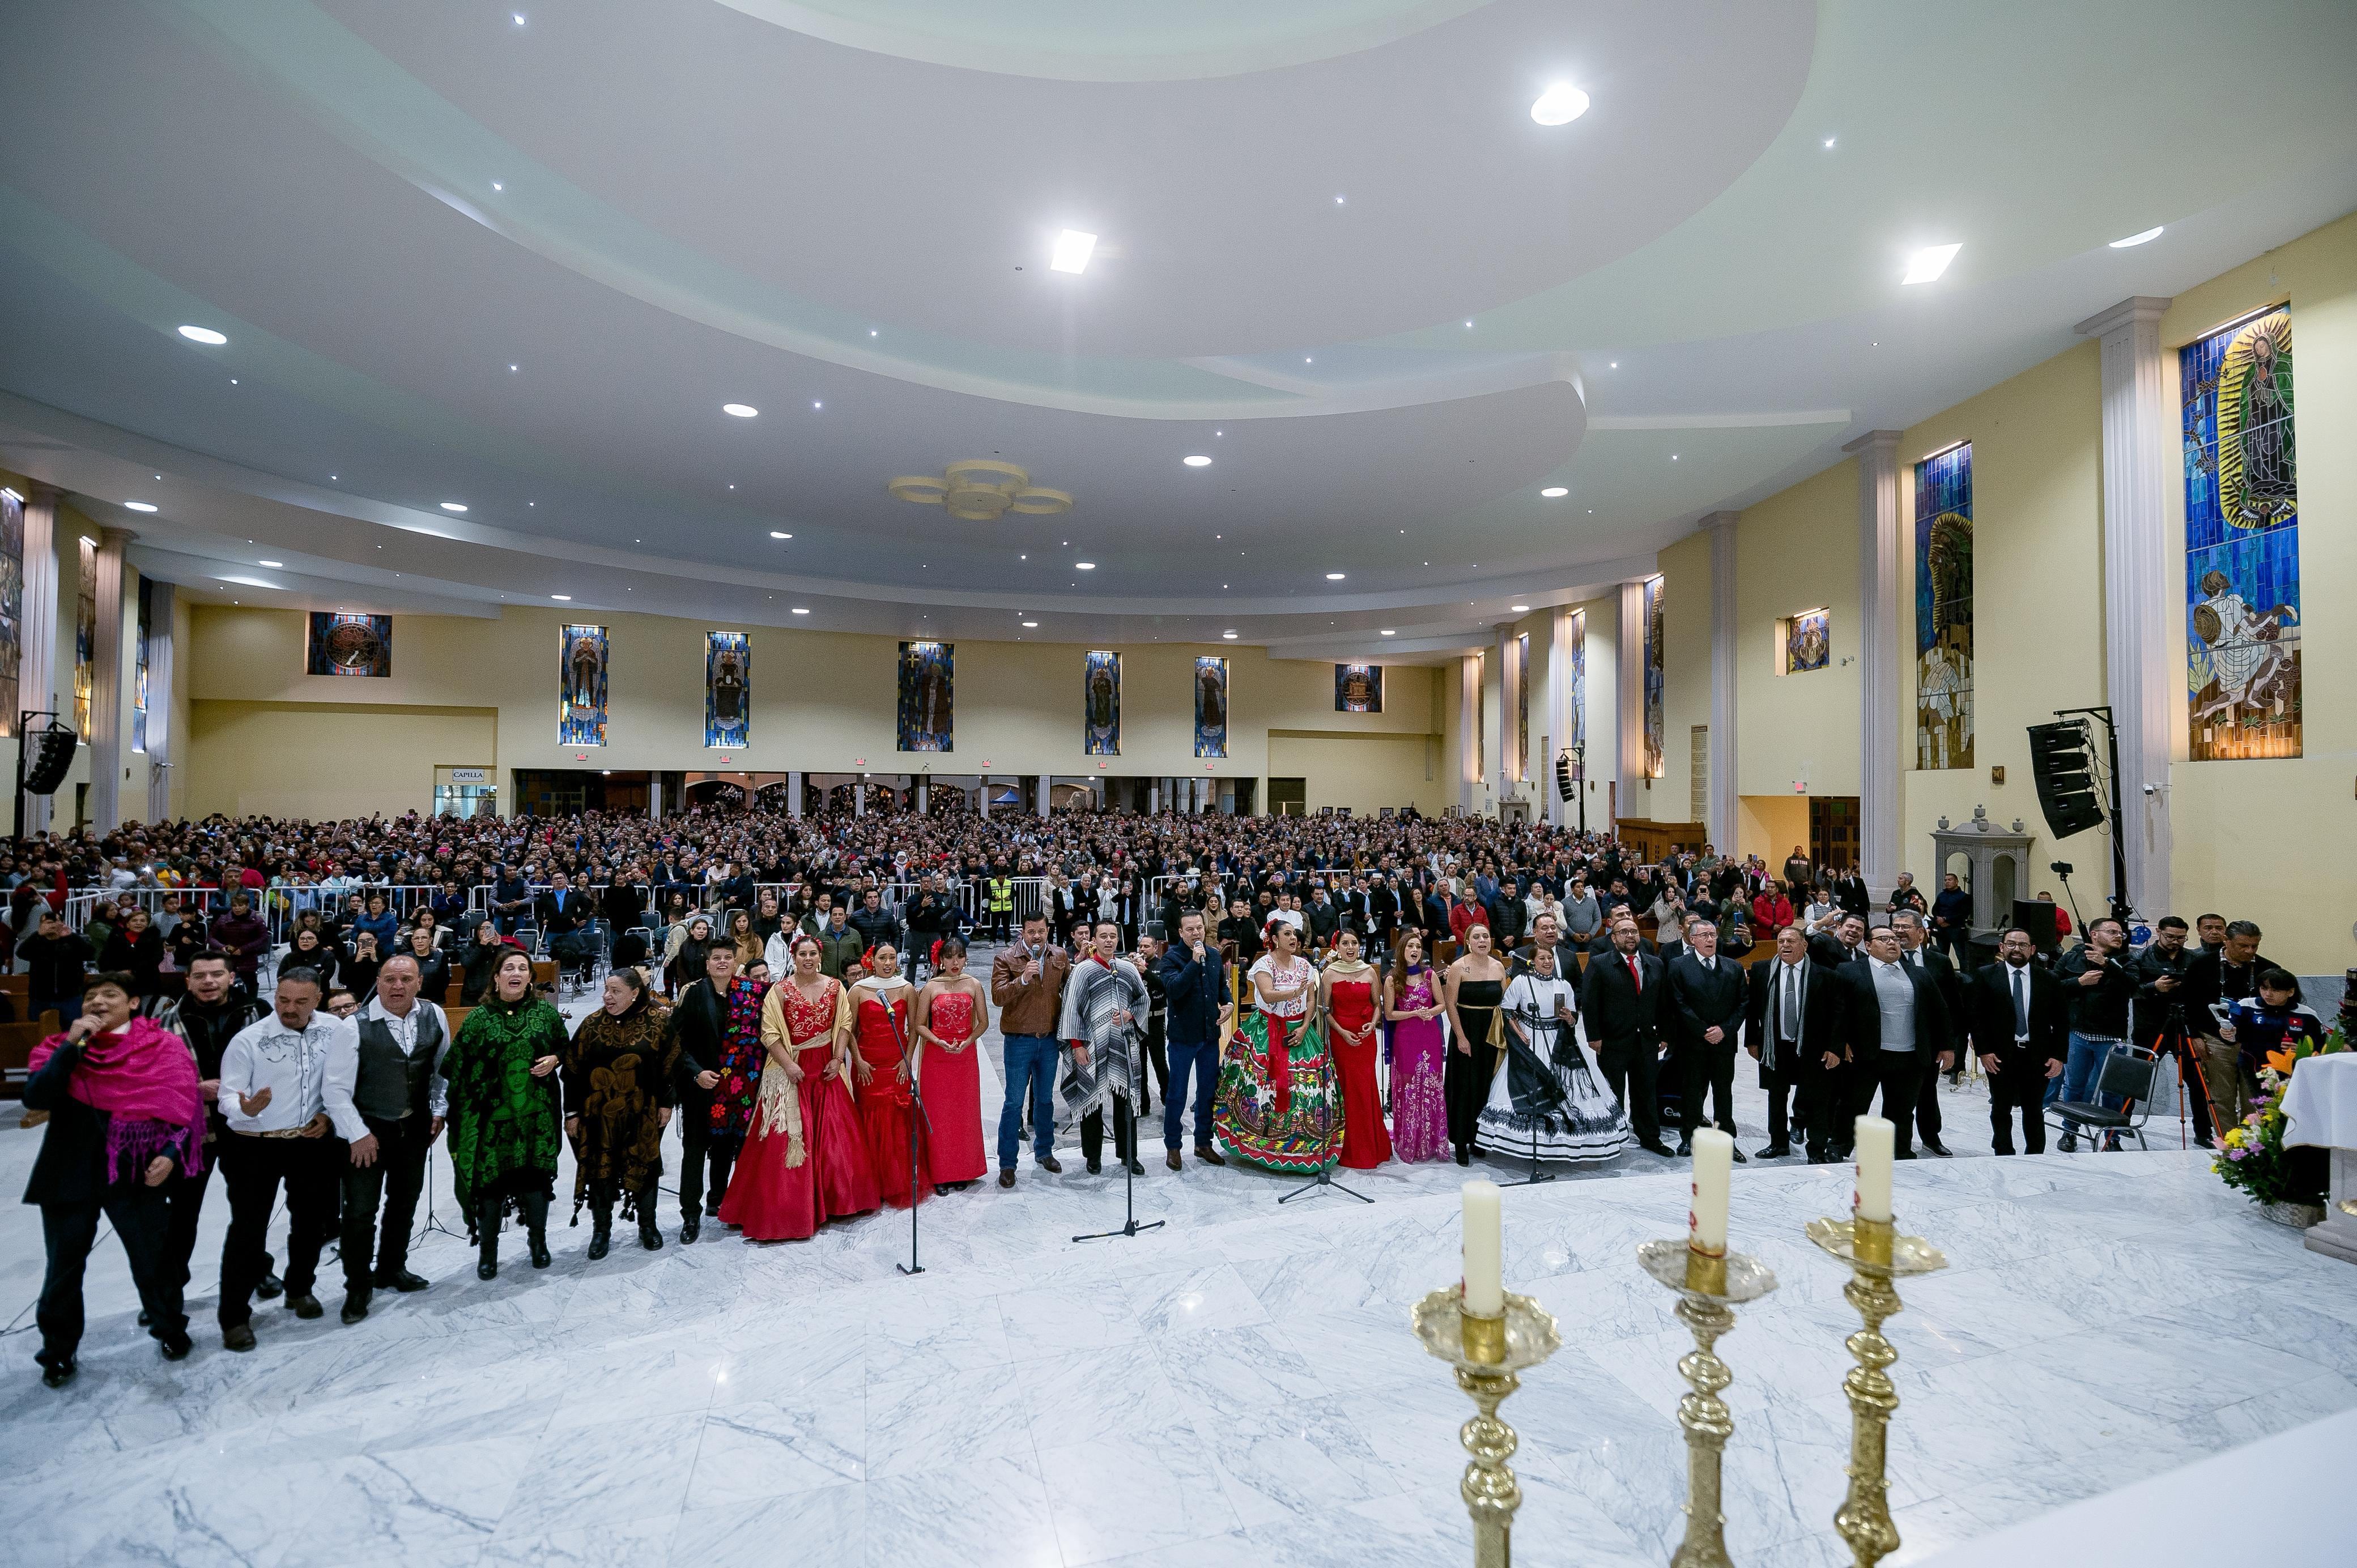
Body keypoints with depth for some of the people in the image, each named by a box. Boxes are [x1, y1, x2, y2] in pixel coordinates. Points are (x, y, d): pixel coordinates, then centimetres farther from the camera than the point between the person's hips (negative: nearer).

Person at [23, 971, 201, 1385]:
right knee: (64, 1267, 13)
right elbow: (35, 1098, -15)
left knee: (153, 1258, 8)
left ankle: (171, 1329, 29)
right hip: (70, 1173, 2)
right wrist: (73, 1045, -18)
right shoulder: (63, 1048, 2)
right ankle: (58, 1351, 33)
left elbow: (184, 1107, -3)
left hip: (136, 1174, -2)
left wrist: (171, 1153, -16)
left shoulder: (161, 1048, -4)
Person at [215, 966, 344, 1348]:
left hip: (313, 1141, 3)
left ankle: (300, 1290, 38)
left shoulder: (337, 1031, -7)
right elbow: (228, 1095, -13)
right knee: (248, 1229, 1)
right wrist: (245, 1107, -35)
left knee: (312, 1221, 16)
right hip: (255, 1146, -3)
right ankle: (235, 1316, 15)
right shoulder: (249, 1039, -13)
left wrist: (329, 1115, -3)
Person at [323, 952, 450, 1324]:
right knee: (360, 1210, 1)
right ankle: (357, 1286, 20)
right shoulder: (356, 1027, -17)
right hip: (367, 1131, -4)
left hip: (416, 1127, 4)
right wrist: (359, 1134, -14)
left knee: (405, 1202, 18)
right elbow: (335, 1088, -14)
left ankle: (391, 1269, 38)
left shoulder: (434, 1017, -5)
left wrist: (440, 1110, 5)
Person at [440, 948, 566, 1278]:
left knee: (536, 1174, 8)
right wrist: (464, 1112, -7)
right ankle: (488, 1249, 22)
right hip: (492, 1115, -1)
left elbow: (565, 1047, 14)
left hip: (537, 1113, 1)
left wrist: (554, 1059, -8)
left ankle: (538, 1240, 28)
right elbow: (457, 1067, -1)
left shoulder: (546, 1012, 2)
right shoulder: (480, 1018, -2)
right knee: (490, 1177, 3)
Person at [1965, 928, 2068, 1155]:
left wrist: (2059, 1056, -1)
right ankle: (2004, 1157, 17)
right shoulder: (1986, 976, -1)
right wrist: (1983, 1051, -8)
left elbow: (2062, 1021, 7)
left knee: (2034, 1111, 11)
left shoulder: (2049, 980, 4)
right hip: (2000, 1056, -1)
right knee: (2001, 1110, 8)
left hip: (2037, 1057, 1)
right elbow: (1974, 1015, -2)